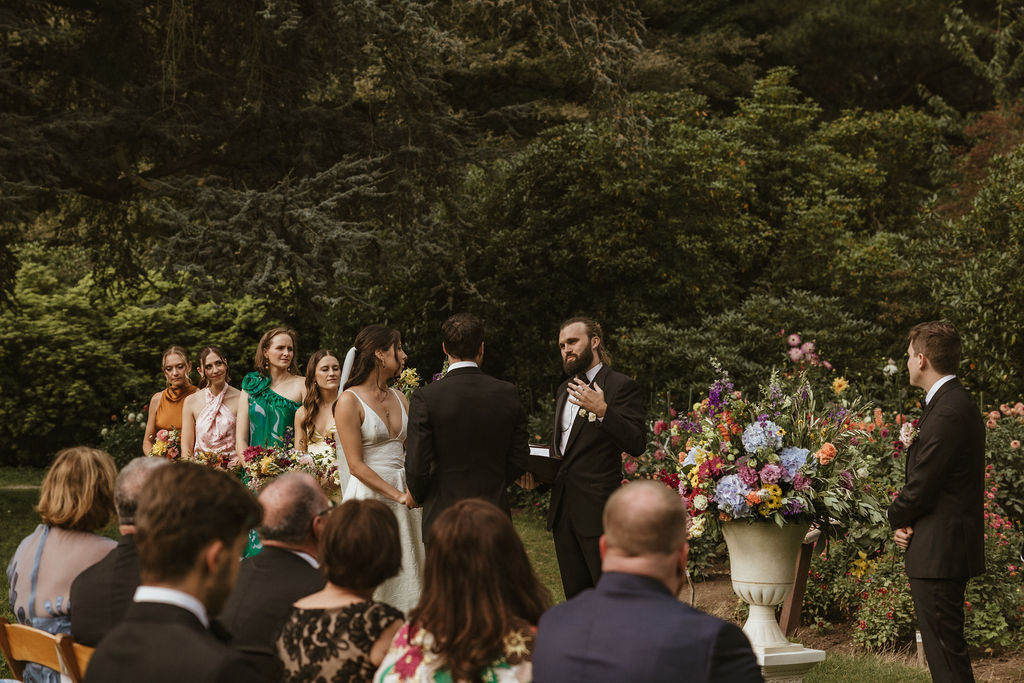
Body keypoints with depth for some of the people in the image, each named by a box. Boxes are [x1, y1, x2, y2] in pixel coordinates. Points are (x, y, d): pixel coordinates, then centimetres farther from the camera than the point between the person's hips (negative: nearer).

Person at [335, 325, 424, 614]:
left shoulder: (399, 398, 12)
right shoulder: (350, 401, -8)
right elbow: (356, 465, -12)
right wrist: (398, 495, -16)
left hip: (403, 493, 6)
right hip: (369, 494, -6)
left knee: (404, 576, 7)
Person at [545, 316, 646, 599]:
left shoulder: (622, 386, -7)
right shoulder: (565, 389, 19)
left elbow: (636, 445, -17)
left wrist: (603, 411, -29)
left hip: (598, 511, -8)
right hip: (563, 509, 8)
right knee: (576, 596, 12)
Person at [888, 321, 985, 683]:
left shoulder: (948, 413, -20)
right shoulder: (957, 403, 14)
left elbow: (921, 487, -20)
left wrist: (897, 518, 0)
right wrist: (905, 520, 2)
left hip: (939, 554, -11)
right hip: (949, 549, 11)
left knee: (945, 653, -6)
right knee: (945, 649, 17)